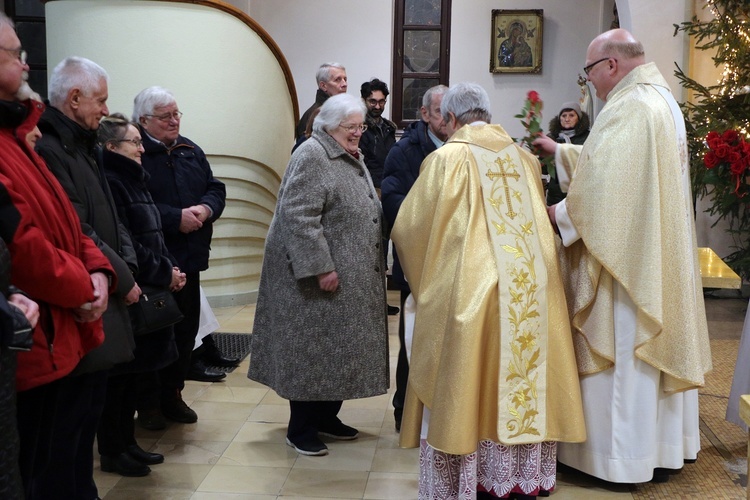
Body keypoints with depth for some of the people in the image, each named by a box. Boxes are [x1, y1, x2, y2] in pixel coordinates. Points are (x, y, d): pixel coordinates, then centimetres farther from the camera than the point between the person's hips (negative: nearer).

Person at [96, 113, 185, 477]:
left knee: (134, 372, 15)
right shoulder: (109, 183, -15)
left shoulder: (132, 180, 16)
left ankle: (126, 442, 26)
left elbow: (152, 237, 18)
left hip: (146, 293, 9)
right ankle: (112, 451, 12)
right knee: (120, 373, 0)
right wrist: (164, 274, -14)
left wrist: (170, 270, 3)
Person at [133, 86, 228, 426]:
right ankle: (148, 401, 17)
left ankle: (173, 394, 26)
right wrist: (176, 218, -21)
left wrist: (206, 209, -9)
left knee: (186, 327, 12)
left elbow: (215, 188, 13)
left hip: (188, 256, 7)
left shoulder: (190, 151, 13)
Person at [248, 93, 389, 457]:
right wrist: (321, 267, -24)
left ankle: (327, 417, 27)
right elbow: (299, 217, -22)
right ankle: (300, 429, 11)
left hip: (353, 278, 9)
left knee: (339, 350, 14)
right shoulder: (311, 156, -15)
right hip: (319, 276, -9)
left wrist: (369, 268, 18)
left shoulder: (352, 158, 14)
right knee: (313, 351, 0)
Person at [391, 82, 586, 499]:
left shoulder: (447, 158, -5)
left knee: (468, 389, 6)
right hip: (531, 290, 5)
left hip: (469, 291, -5)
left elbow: (410, 228, 0)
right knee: (524, 384, 13)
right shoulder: (525, 159, 9)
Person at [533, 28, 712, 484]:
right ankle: (666, 444, 27)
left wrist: (560, 214, -8)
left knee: (624, 350, 0)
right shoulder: (662, 99, 13)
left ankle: (627, 455, 11)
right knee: (656, 342, 16)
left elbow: (607, 187, -23)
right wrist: (559, 151, 24)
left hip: (626, 254, -10)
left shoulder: (629, 108, -19)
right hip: (661, 254, 10)